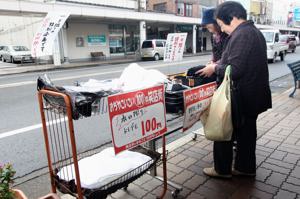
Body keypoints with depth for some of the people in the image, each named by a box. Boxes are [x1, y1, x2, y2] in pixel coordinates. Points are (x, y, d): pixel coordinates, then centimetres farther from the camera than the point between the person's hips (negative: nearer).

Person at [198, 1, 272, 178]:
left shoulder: (241, 35, -21)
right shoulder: (254, 31, 13)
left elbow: (235, 70, -26)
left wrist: (215, 68, -10)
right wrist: (219, 64, 10)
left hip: (241, 97, -10)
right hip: (253, 94, 10)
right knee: (247, 132, 18)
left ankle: (222, 169, 19)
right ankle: (246, 167, 32)